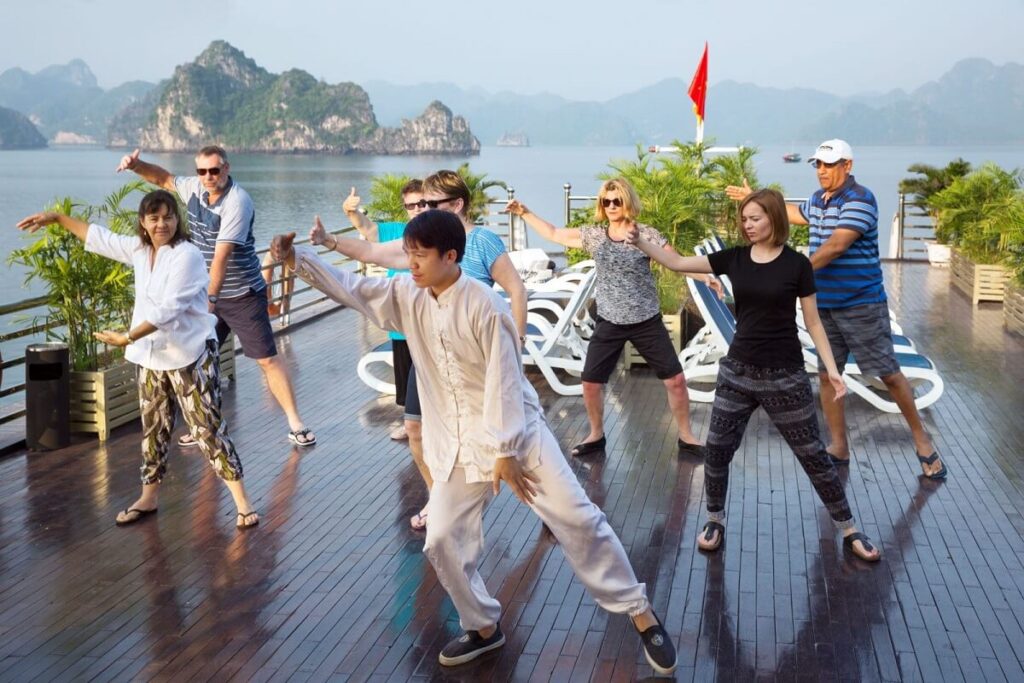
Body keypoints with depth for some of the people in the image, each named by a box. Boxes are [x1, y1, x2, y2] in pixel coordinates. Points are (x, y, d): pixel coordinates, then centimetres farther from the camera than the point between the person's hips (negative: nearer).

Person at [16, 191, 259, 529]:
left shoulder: (187, 255, -17)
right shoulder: (139, 249, 7)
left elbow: (168, 308, -24)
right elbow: (99, 237, 23)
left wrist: (128, 338, -24)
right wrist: (56, 218, 26)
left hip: (191, 357, -7)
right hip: (152, 358, 7)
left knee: (208, 428, -7)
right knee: (153, 429, 17)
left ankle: (242, 501, -1)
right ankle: (148, 497, 31)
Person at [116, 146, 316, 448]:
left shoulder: (237, 202, -23)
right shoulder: (195, 188, -1)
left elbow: (222, 254, -28)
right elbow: (164, 179, 18)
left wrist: (210, 298, -30)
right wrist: (136, 165, -1)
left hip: (242, 295, -7)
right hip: (206, 292, 7)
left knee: (267, 358, -5)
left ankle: (295, 423, 1)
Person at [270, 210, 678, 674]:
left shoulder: (483, 305, -19)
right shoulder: (407, 296, -1)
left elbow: (504, 380, -18)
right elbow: (350, 287, 4)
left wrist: (506, 451, -17)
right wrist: (296, 259, -8)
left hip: (516, 431, -6)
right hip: (459, 445, 6)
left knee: (577, 519, -7)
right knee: (443, 541, 2)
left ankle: (640, 613, 6)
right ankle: (484, 628, 24)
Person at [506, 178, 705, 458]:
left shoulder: (647, 235, -7)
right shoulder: (594, 235, 2)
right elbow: (554, 234, 11)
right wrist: (525, 212, 8)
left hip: (647, 322, -2)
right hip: (609, 323, 2)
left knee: (675, 379, -2)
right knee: (590, 382, 3)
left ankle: (686, 437, 17)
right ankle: (596, 436, 26)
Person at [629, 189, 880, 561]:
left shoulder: (796, 264, -8)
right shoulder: (734, 258, 0)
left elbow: (813, 322, -2)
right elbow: (678, 263, 1)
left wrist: (831, 368, -7)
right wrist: (641, 241, -13)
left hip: (784, 376, -3)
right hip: (737, 371, 3)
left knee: (813, 456, 5)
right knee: (717, 450, 5)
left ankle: (849, 531, 19)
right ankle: (715, 522, 27)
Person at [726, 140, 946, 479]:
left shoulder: (859, 199, -16)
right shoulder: (818, 199, 10)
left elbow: (836, 246, -26)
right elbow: (795, 213, 34)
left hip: (861, 304, -8)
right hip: (824, 304, 8)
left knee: (889, 374, -1)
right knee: (827, 375, 8)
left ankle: (922, 441, 15)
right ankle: (839, 448, 19)